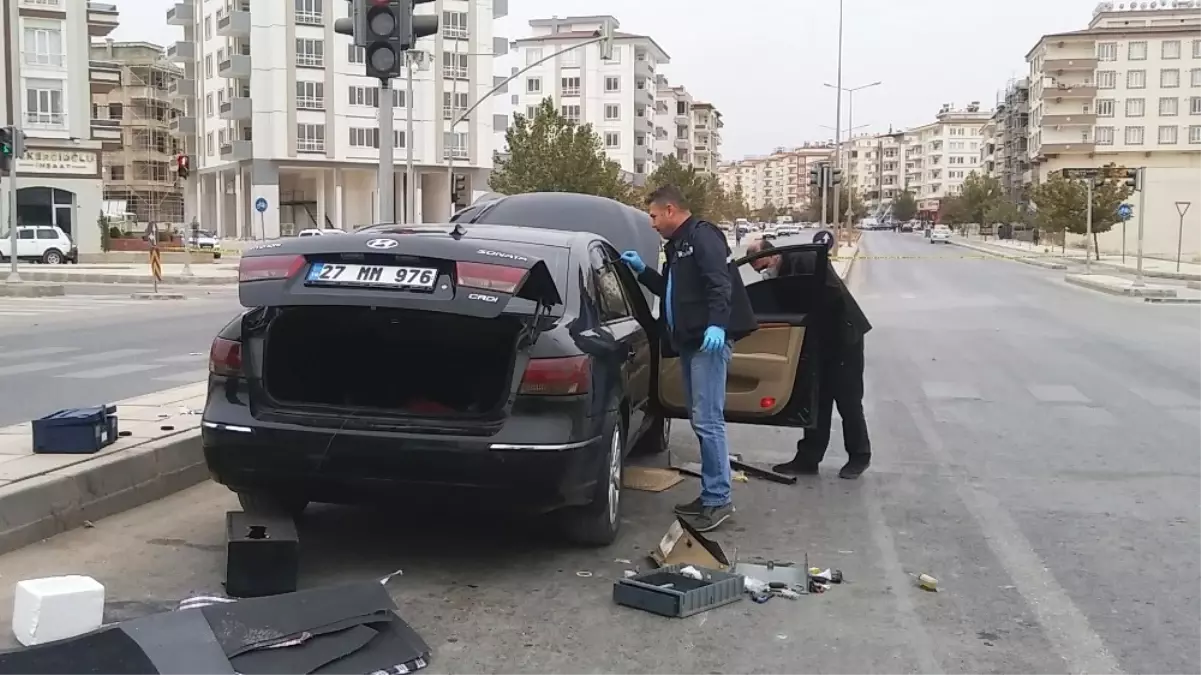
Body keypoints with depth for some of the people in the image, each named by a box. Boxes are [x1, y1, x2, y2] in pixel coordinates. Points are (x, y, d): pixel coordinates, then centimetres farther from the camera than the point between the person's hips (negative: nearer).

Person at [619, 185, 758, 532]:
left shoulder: (702, 235, -8)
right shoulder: (678, 244, 23)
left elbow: (720, 283, -21)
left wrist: (717, 324, -33)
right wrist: (642, 271, 23)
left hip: (709, 339, -11)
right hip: (690, 341, 11)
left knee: (707, 420, -11)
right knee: (700, 420, 11)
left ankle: (719, 499, -7)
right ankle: (711, 494, 17)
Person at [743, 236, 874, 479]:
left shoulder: (806, 260, -20)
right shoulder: (778, 276, 3)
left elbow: (835, 295, -28)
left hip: (842, 336, -7)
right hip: (817, 342, 7)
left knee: (848, 400, 1)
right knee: (817, 401, 9)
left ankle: (859, 457, 16)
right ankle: (808, 459, 14)